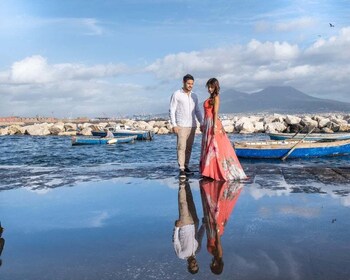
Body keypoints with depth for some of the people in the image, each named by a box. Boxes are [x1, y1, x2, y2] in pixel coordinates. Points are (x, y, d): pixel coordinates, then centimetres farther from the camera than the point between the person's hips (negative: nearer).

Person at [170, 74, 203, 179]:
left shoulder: (194, 96, 14)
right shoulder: (176, 94, -1)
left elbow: (197, 111, 20)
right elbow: (172, 110, -4)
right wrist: (174, 125, -12)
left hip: (192, 125, 5)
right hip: (181, 126, -5)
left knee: (189, 148, 6)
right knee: (181, 147, -10)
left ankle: (186, 166, 15)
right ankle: (181, 169, -10)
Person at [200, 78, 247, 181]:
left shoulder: (216, 97, -7)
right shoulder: (210, 98, 16)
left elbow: (215, 113, -15)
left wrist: (214, 126, -21)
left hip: (213, 123, -9)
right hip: (207, 123, 9)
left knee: (214, 147, -7)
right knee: (207, 148, 9)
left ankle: (219, 172, -2)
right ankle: (209, 172, 14)